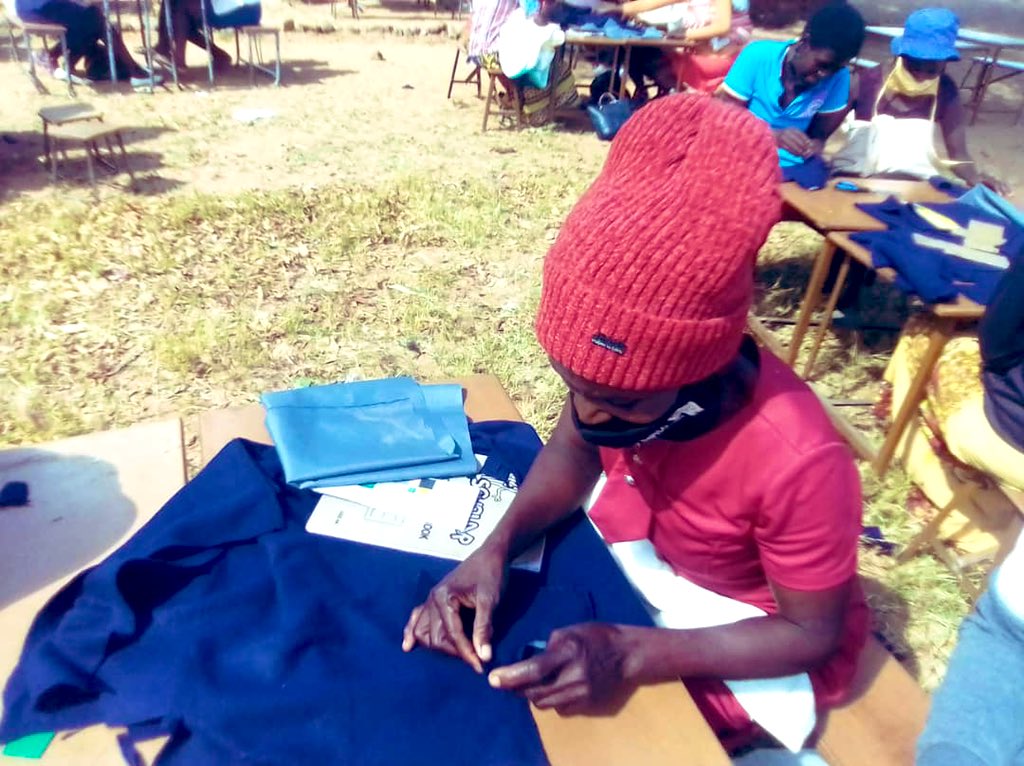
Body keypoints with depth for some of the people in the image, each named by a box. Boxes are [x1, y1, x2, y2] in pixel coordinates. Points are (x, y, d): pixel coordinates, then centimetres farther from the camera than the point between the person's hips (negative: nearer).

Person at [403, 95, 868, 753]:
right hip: (642, 552, 5)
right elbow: (573, 450, -7)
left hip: (745, 632, -4)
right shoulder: (630, 366, -26)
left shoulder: (795, 462, -39)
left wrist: (631, 655, -36)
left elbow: (812, 635, -23)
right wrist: (495, 549, -26)